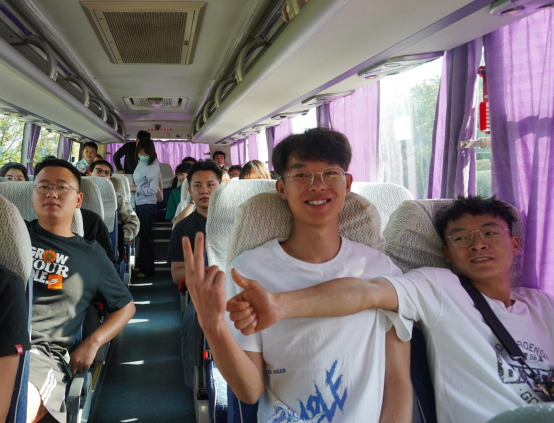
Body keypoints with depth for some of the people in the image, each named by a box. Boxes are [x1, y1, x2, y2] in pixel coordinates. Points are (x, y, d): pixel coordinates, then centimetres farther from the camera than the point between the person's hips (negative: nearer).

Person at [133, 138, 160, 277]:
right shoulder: (141, 163, 6)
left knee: (146, 235, 0)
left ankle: (147, 268, 9)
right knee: (141, 233, 18)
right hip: (139, 202, 8)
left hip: (147, 204, -8)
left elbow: (153, 190, -20)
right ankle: (142, 261, 33)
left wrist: (136, 188, -14)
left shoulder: (154, 166, -18)